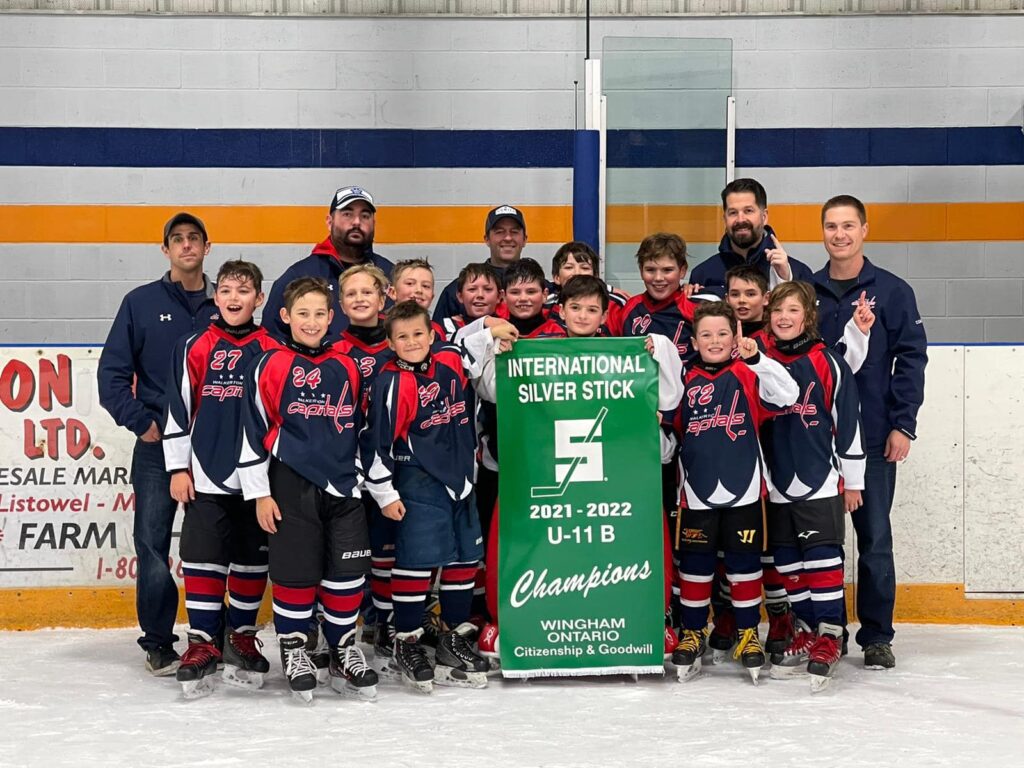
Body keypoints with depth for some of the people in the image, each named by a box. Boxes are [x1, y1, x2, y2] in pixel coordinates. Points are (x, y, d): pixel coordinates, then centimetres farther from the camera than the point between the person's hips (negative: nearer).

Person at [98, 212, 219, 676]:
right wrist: (141, 422, -7)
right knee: (153, 545, -3)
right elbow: (113, 373, 2)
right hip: (157, 446, -1)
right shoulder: (141, 303, 3)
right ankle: (158, 642, 6)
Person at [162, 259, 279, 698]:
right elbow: (178, 410, 3)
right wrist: (178, 469, 0)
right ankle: (202, 642, 2)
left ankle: (242, 636, 21)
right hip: (206, 477, -1)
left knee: (252, 559, 7)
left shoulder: (272, 351, 4)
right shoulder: (195, 348, 2)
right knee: (203, 558, -5)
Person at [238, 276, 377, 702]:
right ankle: (293, 649, 17)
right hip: (291, 487, -3)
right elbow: (253, 431, -2)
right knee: (296, 572, -1)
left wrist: (359, 478, 17)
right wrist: (260, 494, -4)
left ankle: (343, 651, 18)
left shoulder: (347, 368, 10)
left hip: (343, 486, 3)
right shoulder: (270, 367, -2)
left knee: (348, 572, 3)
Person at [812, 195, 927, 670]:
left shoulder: (892, 292, 1)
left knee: (875, 538, 2)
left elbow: (911, 359, -2)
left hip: (874, 436, -2)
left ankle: (877, 636, 10)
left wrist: (903, 425, -8)